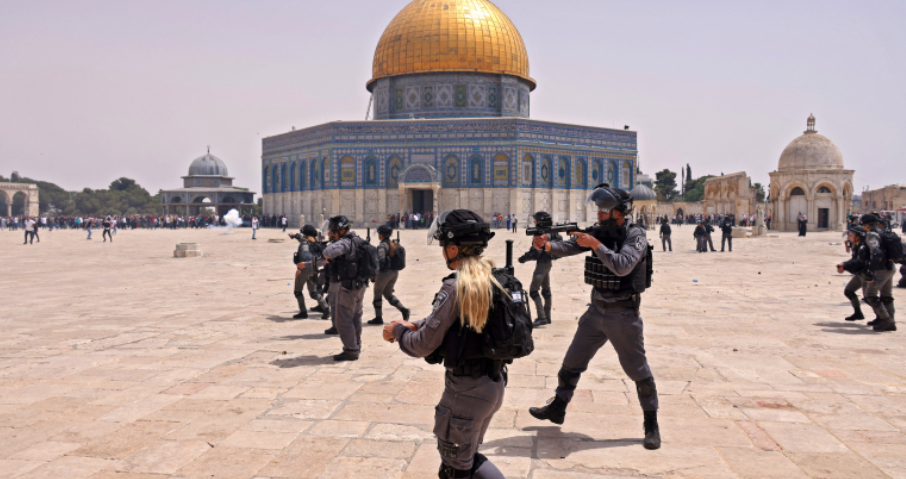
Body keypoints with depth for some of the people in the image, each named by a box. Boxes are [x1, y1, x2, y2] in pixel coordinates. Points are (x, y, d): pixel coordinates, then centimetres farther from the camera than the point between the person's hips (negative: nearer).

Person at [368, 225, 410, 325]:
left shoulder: (382, 246, -15)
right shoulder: (393, 244, 9)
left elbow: (381, 261, -22)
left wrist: (374, 275, -18)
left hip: (385, 272, -8)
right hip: (394, 272, 8)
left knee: (377, 294, 7)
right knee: (388, 294, 18)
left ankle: (378, 317, 11)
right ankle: (403, 310, 3)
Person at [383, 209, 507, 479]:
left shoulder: (456, 287, -21)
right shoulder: (493, 279, 3)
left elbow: (423, 346, -16)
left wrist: (398, 331, 4)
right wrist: (415, 326, 13)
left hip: (466, 390, -8)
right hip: (495, 383, 8)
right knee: (469, 457, 27)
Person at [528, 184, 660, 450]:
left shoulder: (635, 236, -13)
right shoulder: (600, 232, 4)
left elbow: (623, 266, -28)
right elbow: (568, 247, -5)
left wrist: (596, 245, -28)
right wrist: (547, 245, -24)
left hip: (623, 314, -6)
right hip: (596, 310, 6)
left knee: (637, 369, 2)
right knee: (572, 361, 12)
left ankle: (652, 424, 16)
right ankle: (557, 408, 28)